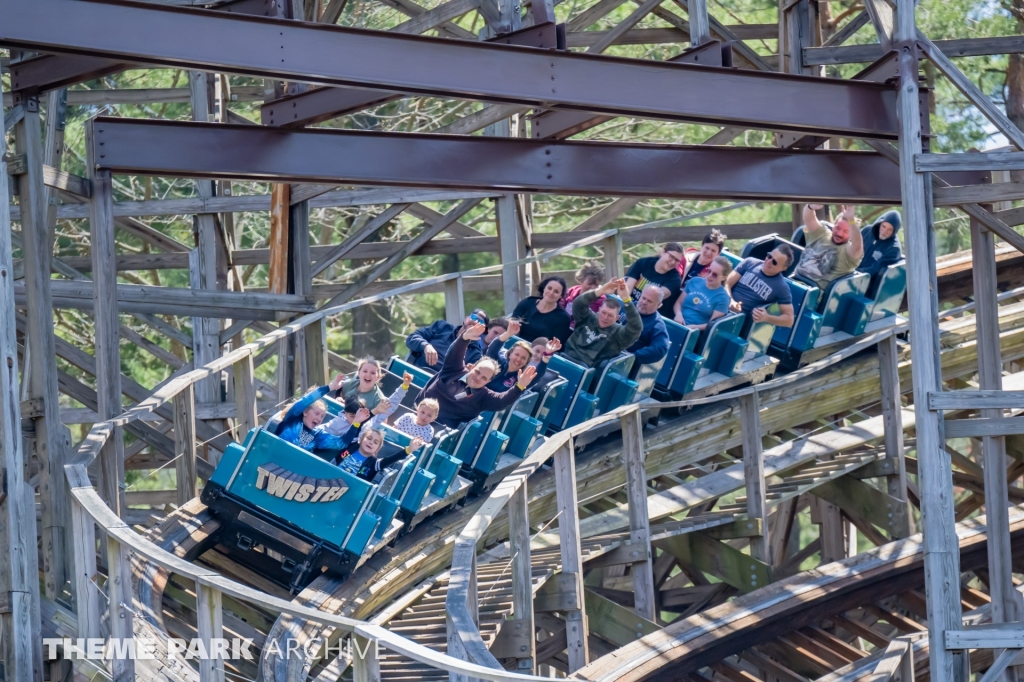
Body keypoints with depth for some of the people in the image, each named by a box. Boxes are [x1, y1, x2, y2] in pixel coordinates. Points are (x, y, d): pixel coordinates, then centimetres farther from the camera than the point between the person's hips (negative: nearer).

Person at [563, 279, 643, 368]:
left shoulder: (618, 332, 6)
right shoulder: (588, 318, 18)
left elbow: (636, 327, -14)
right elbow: (578, 304, -1)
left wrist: (626, 299, -22)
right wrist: (600, 291, -13)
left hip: (584, 368, -4)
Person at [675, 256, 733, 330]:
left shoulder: (723, 297, 0)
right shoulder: (695, 281, 14)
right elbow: (679, 302, 17)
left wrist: (693, 327, -18)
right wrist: (678, 314, -5)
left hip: (695, 331, -5)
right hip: (677, 324, 5)